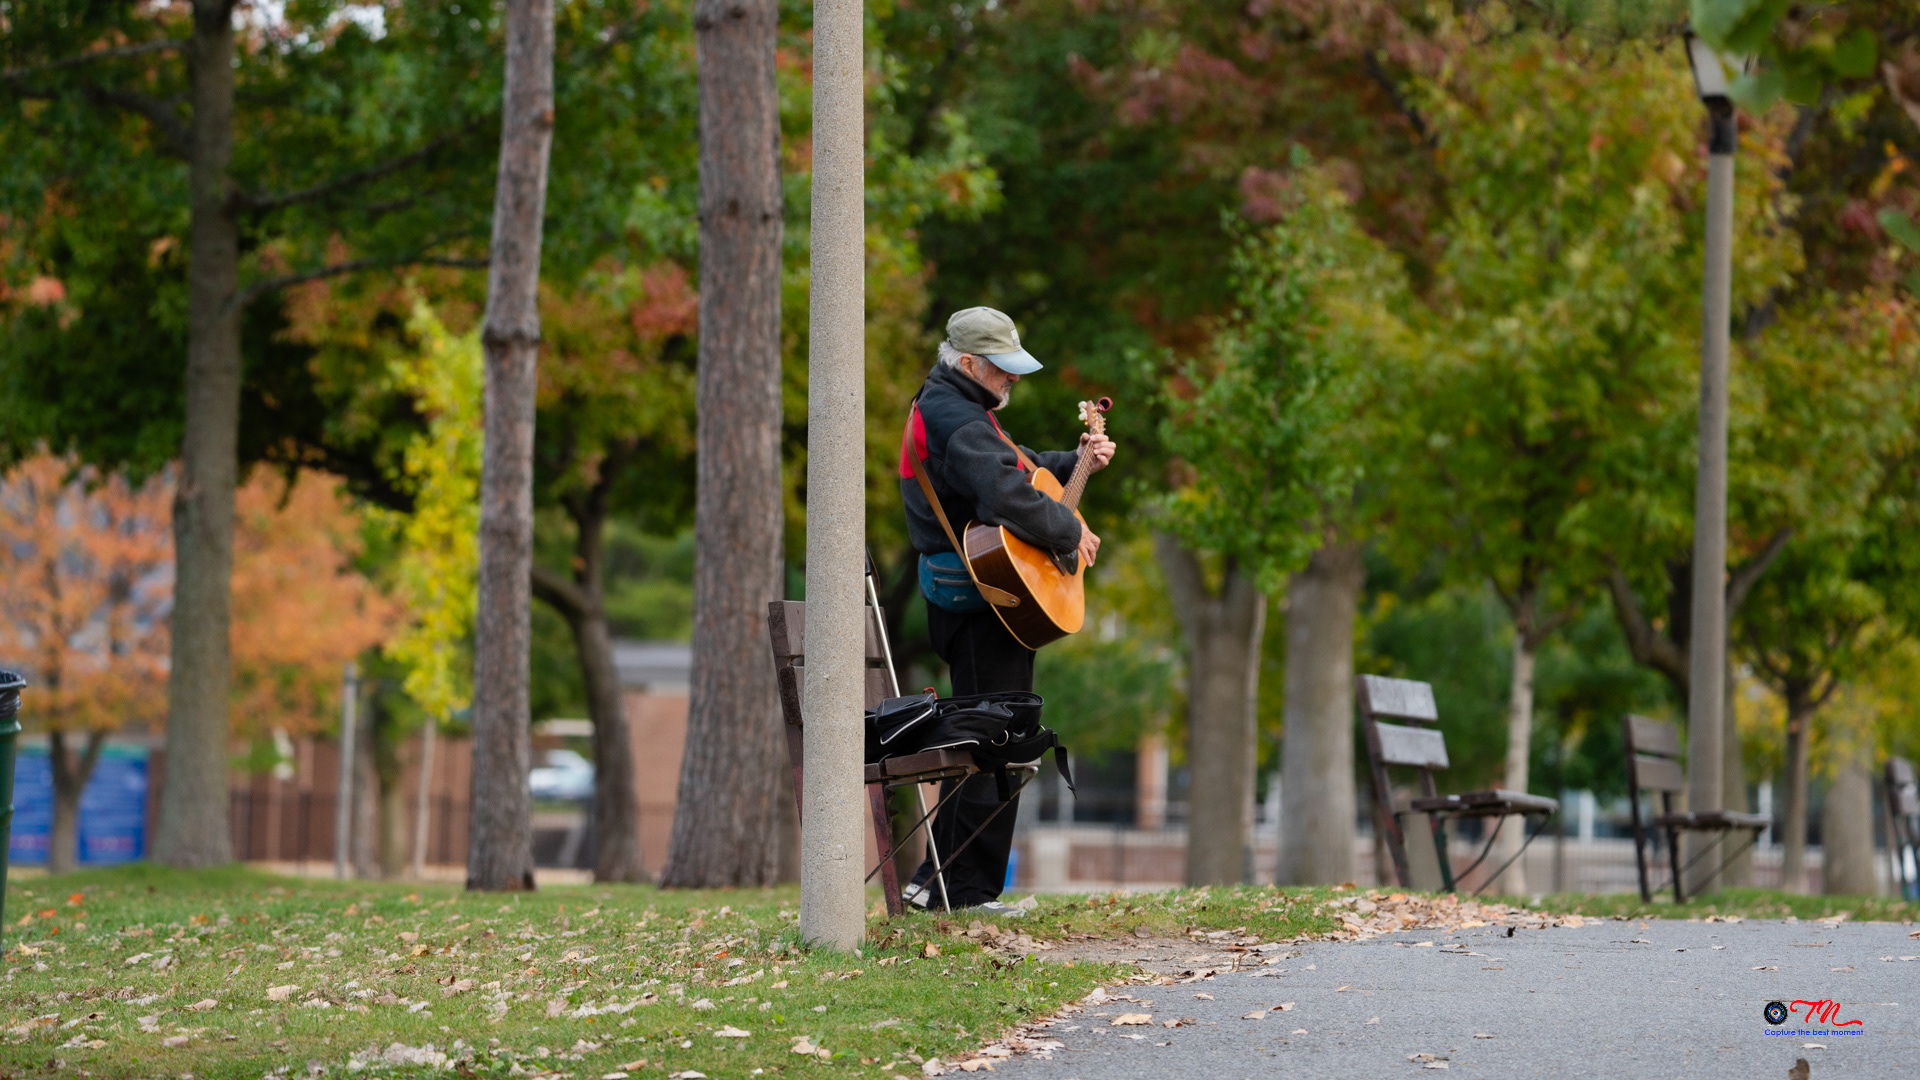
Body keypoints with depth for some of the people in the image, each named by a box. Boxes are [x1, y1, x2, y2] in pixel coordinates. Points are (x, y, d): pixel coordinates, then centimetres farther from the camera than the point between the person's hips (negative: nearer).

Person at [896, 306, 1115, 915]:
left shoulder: (945, 408, 18)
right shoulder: (960, 423, -17)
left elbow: (1018, 469, 29)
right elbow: (1007, 497, -32)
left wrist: (1074, 461, 14)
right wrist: (1071, 532, -19)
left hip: (960, 600, 11)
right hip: (981, 606, -11)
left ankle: (934, 881, 18)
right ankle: (969, 890, -3)